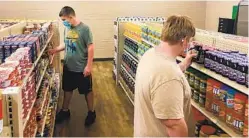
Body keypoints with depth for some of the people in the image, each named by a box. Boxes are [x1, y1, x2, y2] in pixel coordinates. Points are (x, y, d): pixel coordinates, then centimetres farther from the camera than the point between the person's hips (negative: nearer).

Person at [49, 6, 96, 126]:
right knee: (67, 89, 19)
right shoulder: (67, 29, 3)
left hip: (82, 68, -6)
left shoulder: (84, 29, -16)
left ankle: (91, 112, 27)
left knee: (87, 90, 9)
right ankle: (65, 111, 37)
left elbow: (90, 47, -17)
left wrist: (89, 66, -19)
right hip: (68, 67, 6)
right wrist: (55, 50, 3)